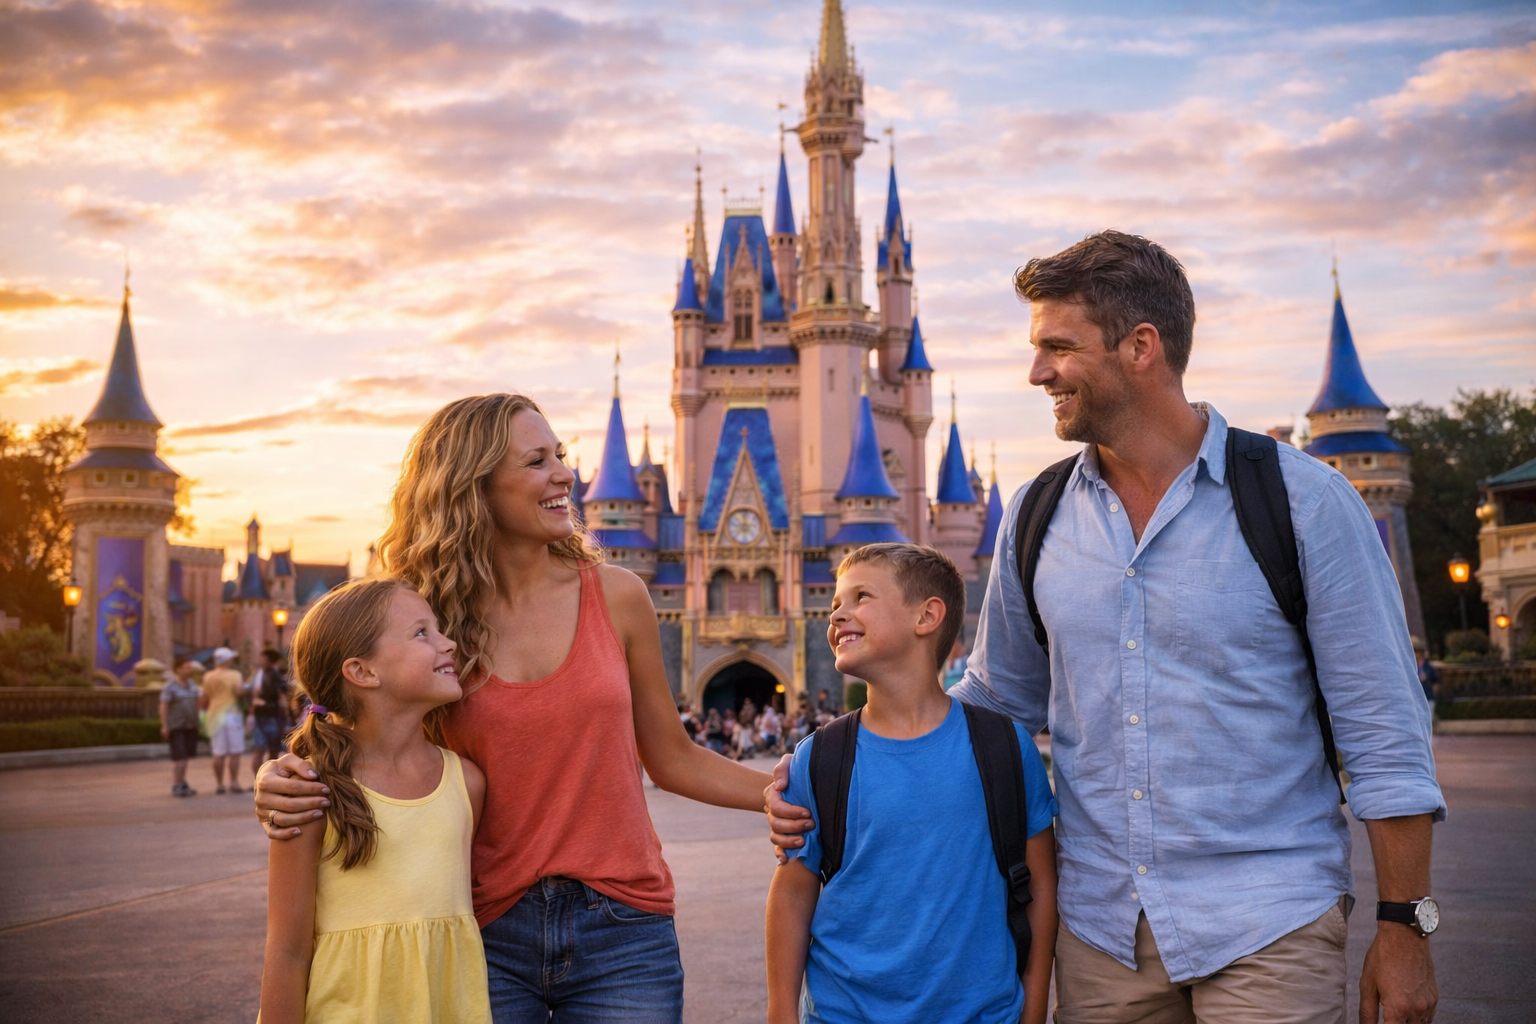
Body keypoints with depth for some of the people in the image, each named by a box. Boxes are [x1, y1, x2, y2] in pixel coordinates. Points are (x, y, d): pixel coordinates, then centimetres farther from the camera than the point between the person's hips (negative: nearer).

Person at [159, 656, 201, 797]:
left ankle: (182, 784, 19)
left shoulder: (191, 684, 11)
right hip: (176, 727, -6)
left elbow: (200, 699, 16)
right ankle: (175, 786, -3)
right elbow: (163, 706, -13)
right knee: (179, 757, -8)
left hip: (190, 726, 6)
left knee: (186, 757, 10)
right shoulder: (169, 687, -9)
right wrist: (164, 726, -18)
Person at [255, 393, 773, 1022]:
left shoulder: (614, 596, 0)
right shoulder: (425, 620, -2)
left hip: (620, 929, 1)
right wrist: (279, 783, -13)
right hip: (489, 936, 0)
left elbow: (672, 760, 9)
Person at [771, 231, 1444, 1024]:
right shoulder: (1036, 519, 5)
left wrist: (1402, 926, -6)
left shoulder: (1302, 501, -7)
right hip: (1098, 924, 4)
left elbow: (1384, 734, -5)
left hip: (1267, 927, -4)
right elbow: (993, 704, 14)